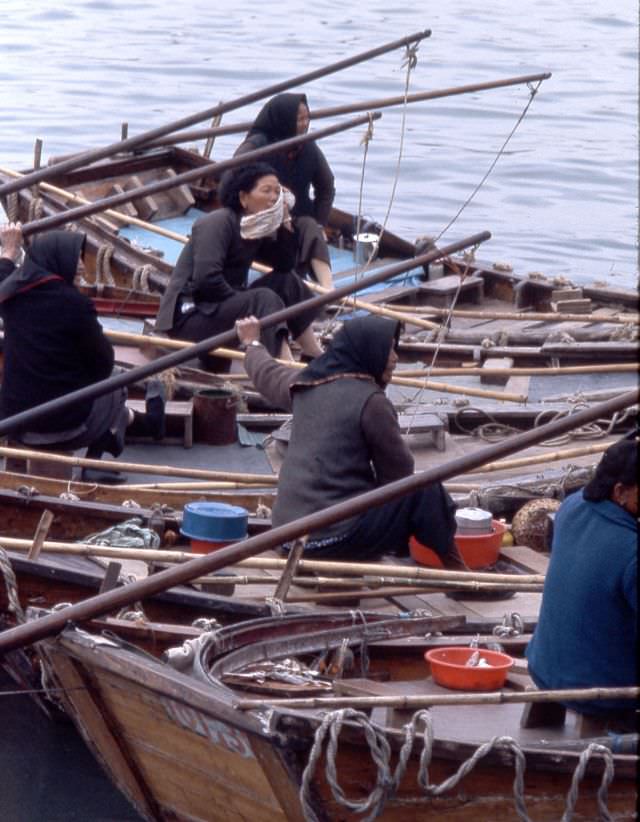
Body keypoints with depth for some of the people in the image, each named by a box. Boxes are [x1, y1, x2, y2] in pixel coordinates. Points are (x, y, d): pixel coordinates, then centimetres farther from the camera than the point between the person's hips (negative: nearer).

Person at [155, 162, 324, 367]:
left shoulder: (257, 229, 10)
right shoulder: (219, 223, -16)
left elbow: (285, 264, 5)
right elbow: (206, 278, -26)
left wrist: (285, 221, -2)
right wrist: (240, 298, -16)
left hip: (223, 306, 10)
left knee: (286, 281, 6)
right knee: (264, 299, -28)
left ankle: (315, 356, 11)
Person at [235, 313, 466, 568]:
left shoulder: (305, 384, 9)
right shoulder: (370, 400, -13)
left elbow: (267, 373, 33)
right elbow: (399, 473, -4)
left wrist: (252, 344, 54)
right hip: (337, 535, -8)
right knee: (427, 491, 4)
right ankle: (455, 569, 14)